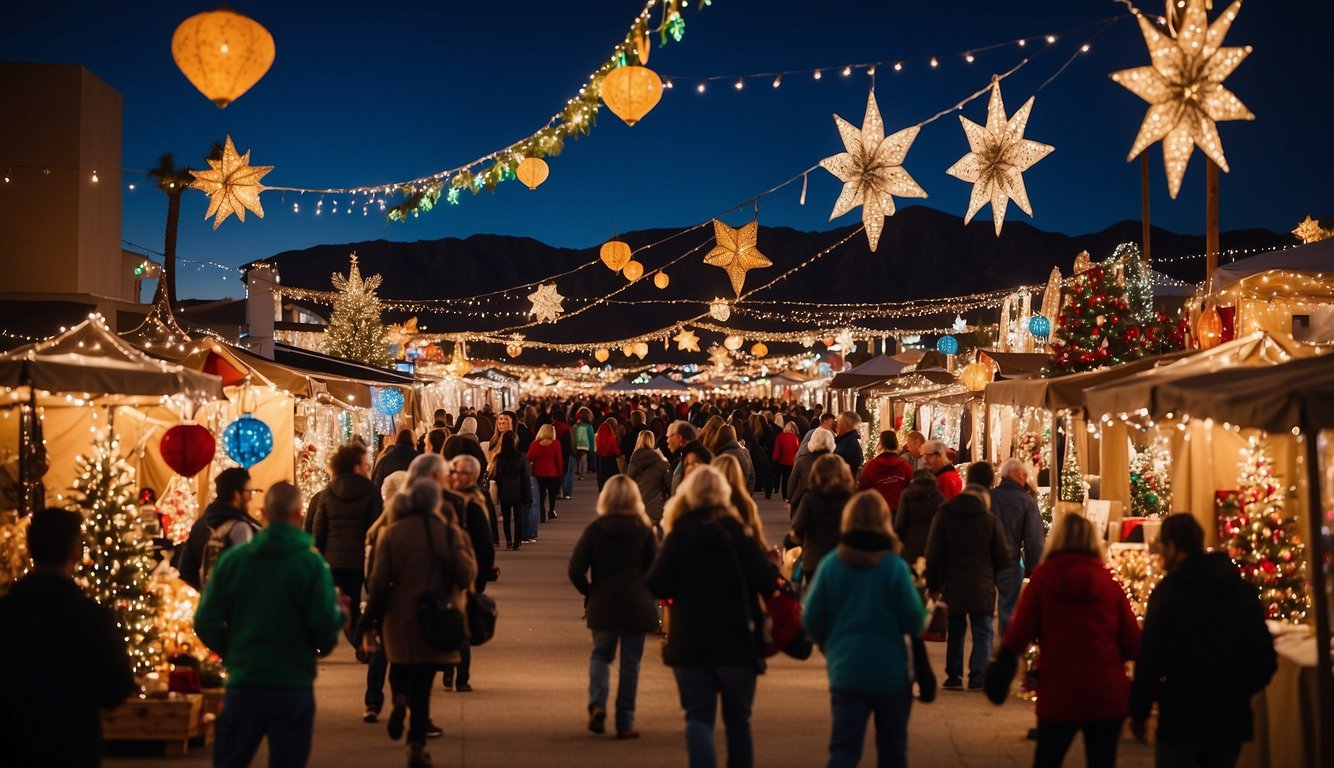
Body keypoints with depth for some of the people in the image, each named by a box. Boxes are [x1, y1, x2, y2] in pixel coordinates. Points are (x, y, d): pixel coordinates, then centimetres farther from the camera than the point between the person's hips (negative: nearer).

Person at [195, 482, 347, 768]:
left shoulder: (232, 559, -3)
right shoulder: (312, 563, -10)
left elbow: (206, 623, -3)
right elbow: (326, 627, -15)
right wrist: (340, 614, 7)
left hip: (243, 682, 2)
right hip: (292, 685, -2)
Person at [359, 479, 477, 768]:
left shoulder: (391, 533, -4)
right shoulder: (452, 534, -7)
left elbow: (379, 582, -5)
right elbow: (466, 577, -12)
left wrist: (369, 623, 0)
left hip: (398, 619, 1)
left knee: (401, 668, 25)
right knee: (422, 683, 8)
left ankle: (399, 699, -5)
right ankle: (417, 745, 4)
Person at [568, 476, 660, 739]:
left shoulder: (594, 530, -4)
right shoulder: (644, 530, -4)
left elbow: (575, 570, -9)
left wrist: (589, 592, 7)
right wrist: (650, 596, 13)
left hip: (602, 606, 1)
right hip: (637, 606, 0)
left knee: (601, 655, 19)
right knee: (630, 663, 8)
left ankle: (597, 702, -6)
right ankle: (625, 723, 9)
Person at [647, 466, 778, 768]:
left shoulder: (679, 534, -3)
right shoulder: (738, 533, -5)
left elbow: (657, 585, -10)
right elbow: (768, 583, -11)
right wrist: (771, 565, 9)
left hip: (689, 642, 0)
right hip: (736, 640, 0)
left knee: (698, 716, 3)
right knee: (738, 718, 13)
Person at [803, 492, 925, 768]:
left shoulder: (831, 565, -4)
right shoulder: (894, 567, -10)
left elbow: (811, 618, -3)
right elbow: (914, 621, -9)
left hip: (845, 672, 1)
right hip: (890, 672, -1)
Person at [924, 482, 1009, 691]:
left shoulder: (943, 517, 1)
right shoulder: (990, 520, -3)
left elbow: (933, 556, -2)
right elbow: (1003, 557, -1)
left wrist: (932, 584, 6)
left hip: (952, 586, 2)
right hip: (982, 587, -2)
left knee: (955, 632, 14)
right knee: (982, 633, 6)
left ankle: (954, 677, 14)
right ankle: (977, 678, -2)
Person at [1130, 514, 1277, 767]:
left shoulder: (1168, 591, -12)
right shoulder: (1242, 589, 6)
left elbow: (1150, 658, -15)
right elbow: (1265, 657, 9)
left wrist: (1139, 711, -5)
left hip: (1181, 717, -5)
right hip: (1232, 717, 5)